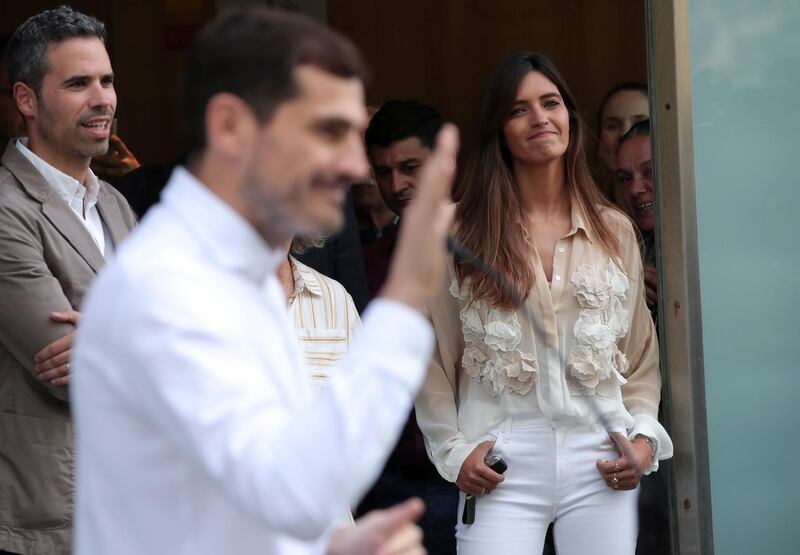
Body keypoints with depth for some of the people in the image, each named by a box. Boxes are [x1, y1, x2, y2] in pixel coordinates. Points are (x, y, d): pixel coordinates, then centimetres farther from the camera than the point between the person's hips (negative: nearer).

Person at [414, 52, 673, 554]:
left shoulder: (616, 231, 11)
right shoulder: (461, 232, 3)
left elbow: (643, 355, 14)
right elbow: (434, 357, 5)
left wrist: (644, 438, 0)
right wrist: (453, 451, -3)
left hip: (601, 465, 2)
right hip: (502, 467, -2)